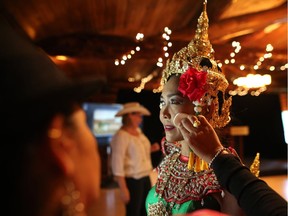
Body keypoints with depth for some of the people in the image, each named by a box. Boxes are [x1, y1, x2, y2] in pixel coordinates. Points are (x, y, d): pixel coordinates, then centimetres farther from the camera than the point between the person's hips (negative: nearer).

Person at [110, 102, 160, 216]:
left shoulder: (138, 131, 6)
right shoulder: (121, 136, -17)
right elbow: (117, 163, -20)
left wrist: (150, 149, 1)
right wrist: (123, 188, -21)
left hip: (145, 177, 8)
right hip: (132, 180, -8)